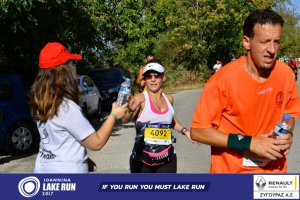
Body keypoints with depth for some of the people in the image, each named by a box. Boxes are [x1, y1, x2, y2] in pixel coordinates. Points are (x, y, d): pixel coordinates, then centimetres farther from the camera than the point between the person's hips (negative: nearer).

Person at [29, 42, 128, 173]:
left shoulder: (41, 102, 0)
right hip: (67, 171, -7)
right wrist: (114, 116, -5)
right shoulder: (67, 108, -23)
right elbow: (96, 143, -16)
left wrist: (82, 159, 18)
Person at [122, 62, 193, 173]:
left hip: (167, 160, 4)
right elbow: (125, 120, -26)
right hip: (142, 160, -4)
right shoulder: (140, 98, -9)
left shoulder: (169, 99, 7)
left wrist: (185, 131, 17)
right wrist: (130, 110, -46)